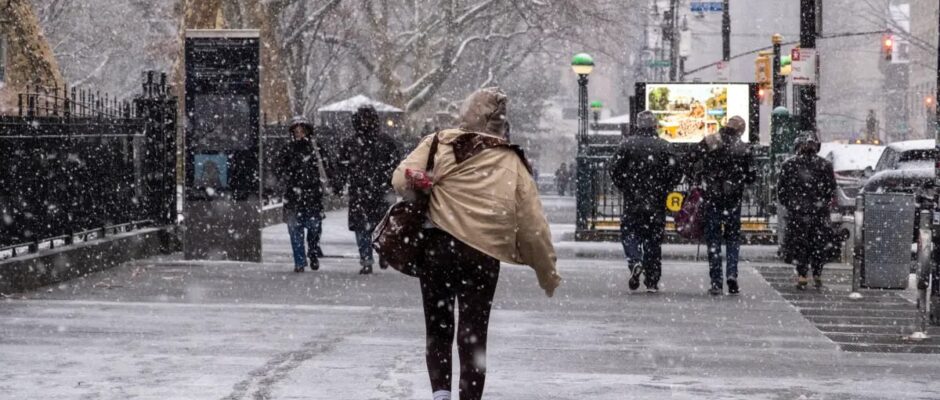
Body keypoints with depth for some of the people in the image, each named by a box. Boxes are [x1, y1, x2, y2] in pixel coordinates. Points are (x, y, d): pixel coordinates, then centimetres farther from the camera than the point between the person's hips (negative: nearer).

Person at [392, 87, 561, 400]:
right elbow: (533, 225, 8)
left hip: (437, 245, 0)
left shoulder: (440, 144, 4)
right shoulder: (511, 162, 6)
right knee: (473, 336, 9)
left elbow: (402, 178, -11)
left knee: (438, 329, 13)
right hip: (484, 254, 0)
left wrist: (420, 187, 7)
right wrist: (548, 275, 14)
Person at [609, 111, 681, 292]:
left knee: (629, 233, 8)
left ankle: (635, 261, -20)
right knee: (654, 240, 6)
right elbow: (676, 173, -2)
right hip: (656, 202, 1)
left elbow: (614, 169, -4)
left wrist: (624, 188, 9)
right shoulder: (663, 146, -1)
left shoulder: (628, 144, -2)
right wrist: (663, 190, 10)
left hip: (633, 201, -1)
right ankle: (652, 281, 7)